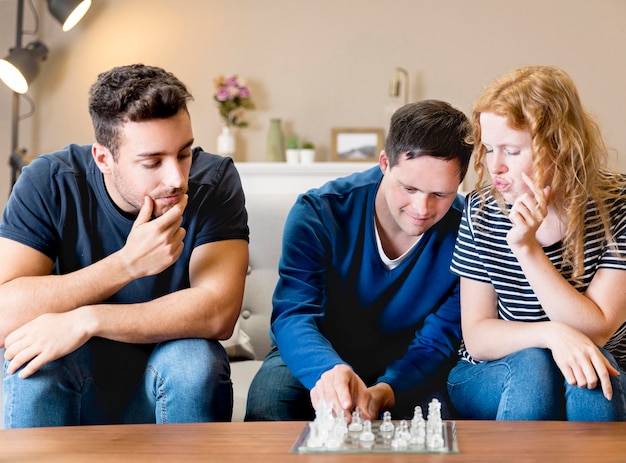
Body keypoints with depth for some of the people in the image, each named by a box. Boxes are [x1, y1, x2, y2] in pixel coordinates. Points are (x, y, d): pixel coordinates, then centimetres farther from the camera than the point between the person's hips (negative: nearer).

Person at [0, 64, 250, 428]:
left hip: (174, 386, 1)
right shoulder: (51, 181, -14)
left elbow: (219, 312, -26)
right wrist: (128, 264, -30)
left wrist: (87, 321, -32)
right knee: (34, 355, -31)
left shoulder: (215, 180, -14)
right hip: (66, 394, -1)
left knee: (195, 356, -30)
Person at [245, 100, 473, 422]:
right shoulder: (318, 213, -19)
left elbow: (435, 345, -14)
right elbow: (292, 316, -27)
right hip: (315, 360, -1)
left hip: (400, 373, 1)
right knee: (266, 404, -32)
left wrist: (382, 392, -36)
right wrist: (327, 370, -51)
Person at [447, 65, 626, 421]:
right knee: (531, 365, -31)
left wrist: (527, 248, -26)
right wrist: (552, 333, -30)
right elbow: (476, 337, -10)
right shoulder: (483, 211, -9)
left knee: (592, 363, -32)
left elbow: (596, 330, -17)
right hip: (489, 382, 1)